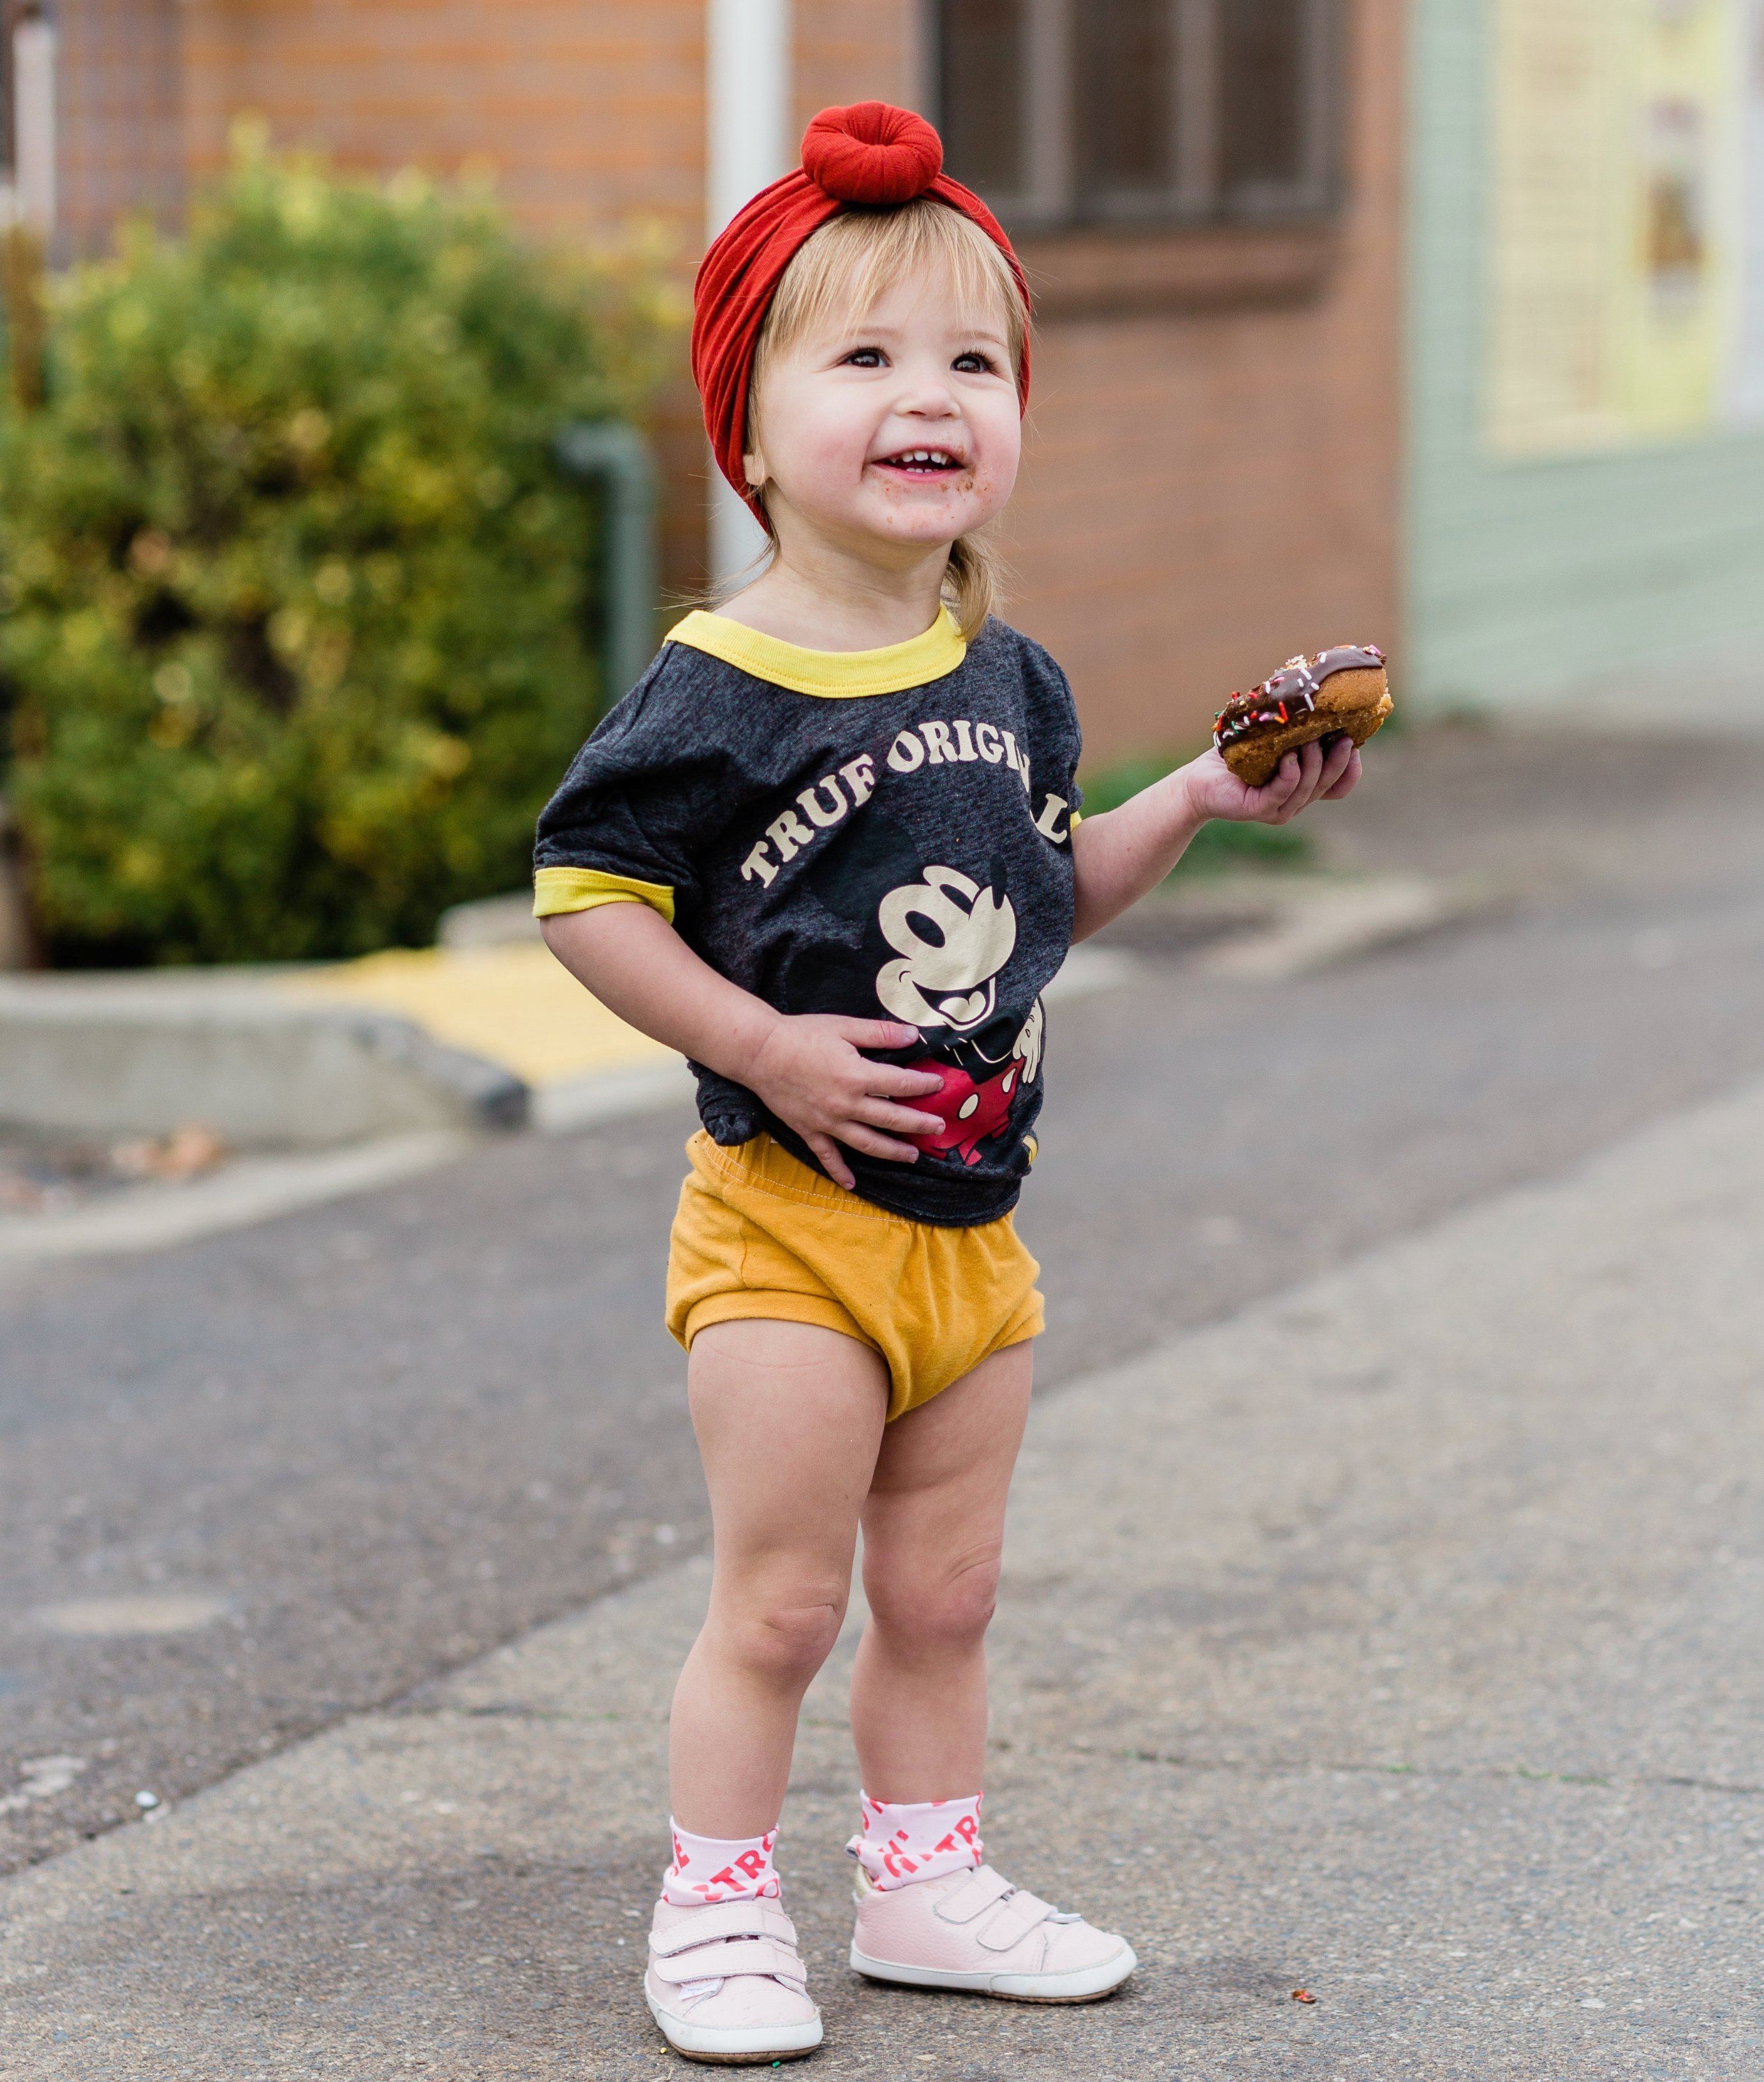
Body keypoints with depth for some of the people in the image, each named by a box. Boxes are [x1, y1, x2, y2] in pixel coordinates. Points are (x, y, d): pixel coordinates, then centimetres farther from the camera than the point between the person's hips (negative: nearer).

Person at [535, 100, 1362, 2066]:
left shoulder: (1011, 681, 5)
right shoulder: (717, 691, -16)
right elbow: (587, 895, -14)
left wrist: (1202, 798, 7)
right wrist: (766, 1046, -20)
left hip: (970, 1220, 6)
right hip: (788, 1228, -6)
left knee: (941, 1596, 15)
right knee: (779, 1604, -1)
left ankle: (923, 1883, 29)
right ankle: (715, 1911, 13)